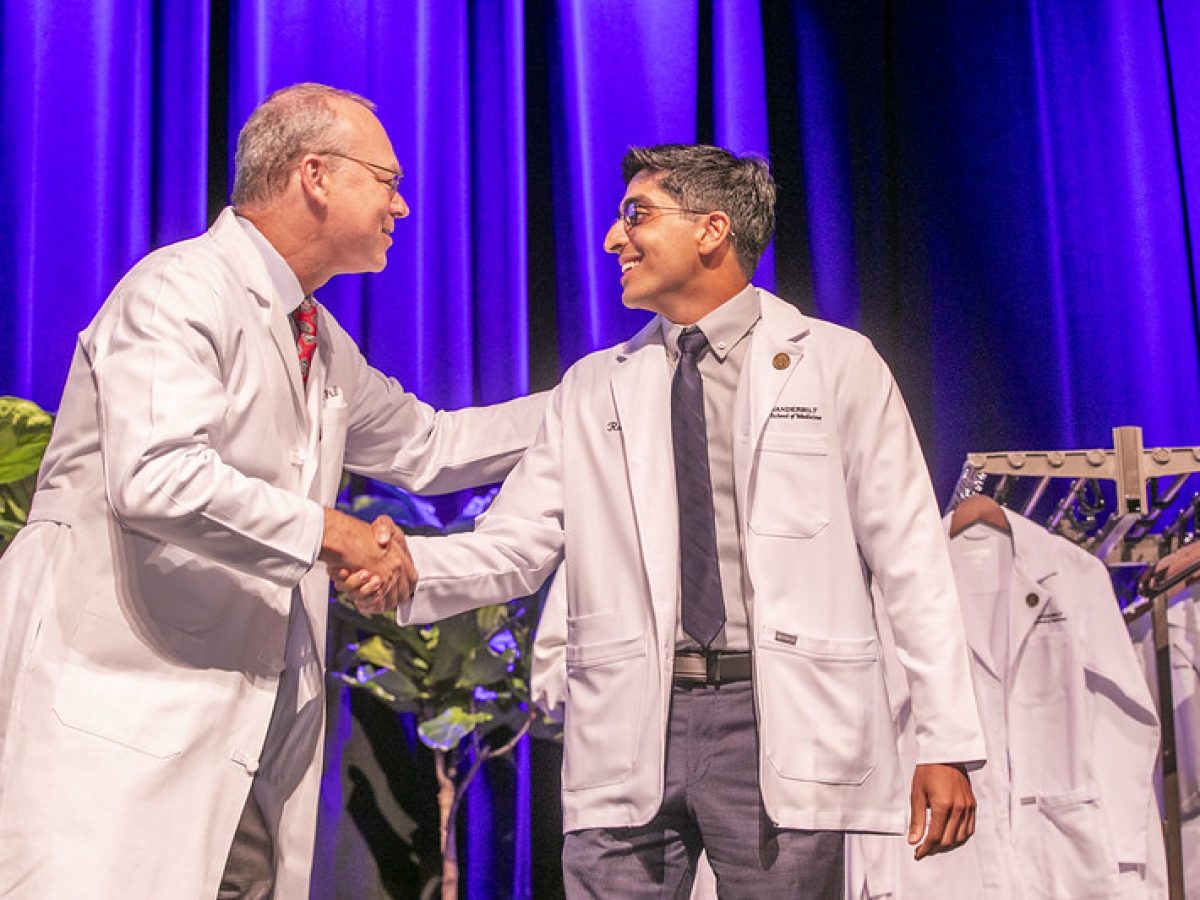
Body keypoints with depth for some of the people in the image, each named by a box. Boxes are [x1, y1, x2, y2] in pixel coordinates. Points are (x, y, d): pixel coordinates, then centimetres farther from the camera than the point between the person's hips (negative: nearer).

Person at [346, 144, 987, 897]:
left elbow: (909, 556, 1)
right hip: (630, 729, 2)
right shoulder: (594, 389, 13)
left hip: (780, 724, -2)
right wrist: (412, 566, -14)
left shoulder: (838, 365, 5)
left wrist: (948, 743, -3)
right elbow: (514, 545, 7)